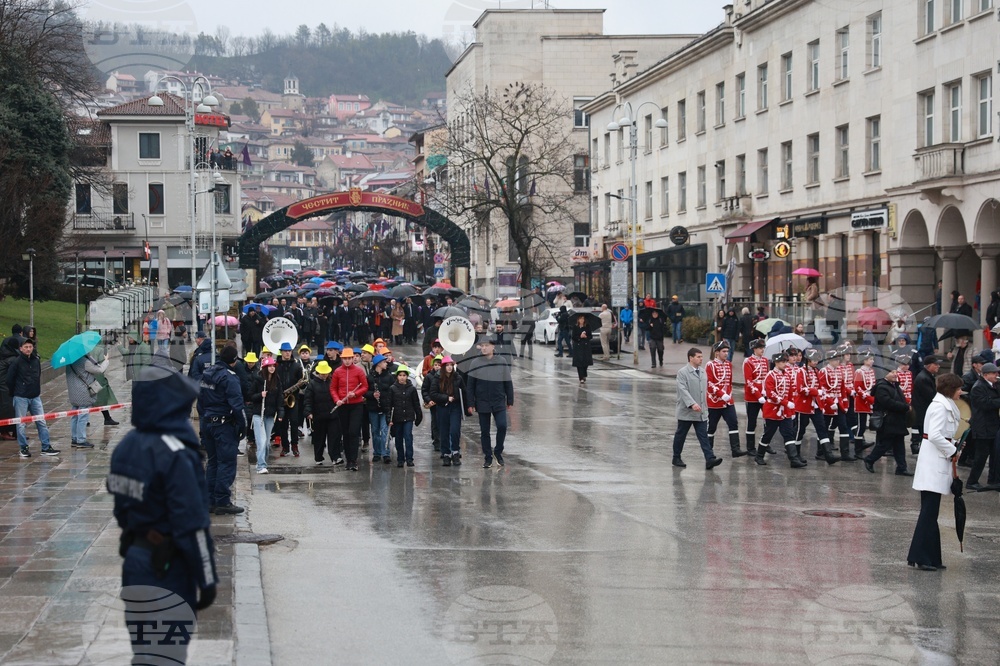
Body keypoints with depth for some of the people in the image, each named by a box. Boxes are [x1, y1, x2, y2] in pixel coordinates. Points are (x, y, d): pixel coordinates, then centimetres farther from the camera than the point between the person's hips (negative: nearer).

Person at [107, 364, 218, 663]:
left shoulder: (127, 446, 4)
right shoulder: (174, 453, -21)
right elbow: (192, 524, -22)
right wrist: (207, 580, -15)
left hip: (134, 562, 8)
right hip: (168, 570, -8)